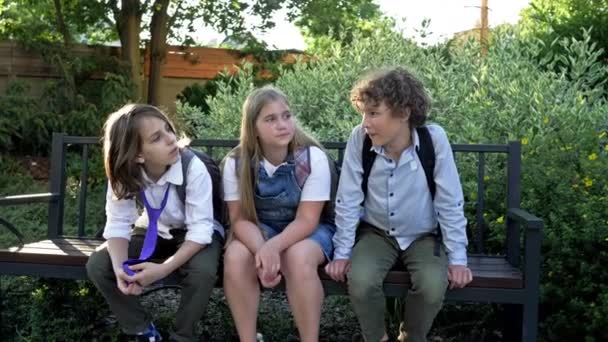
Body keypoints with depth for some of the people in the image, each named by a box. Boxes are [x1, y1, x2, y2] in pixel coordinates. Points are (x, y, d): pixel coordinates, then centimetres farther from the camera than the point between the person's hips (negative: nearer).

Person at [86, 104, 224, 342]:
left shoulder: (193, 168, -30)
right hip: (154, 231, 3)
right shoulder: (125, 173, -20)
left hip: (195, 233, -3)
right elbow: (118, 224, -18)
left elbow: (200, 228, -30)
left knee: (202, 271, -36)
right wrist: (120, 268, -37)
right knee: (97, 265, -17)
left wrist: (164, 269, -41)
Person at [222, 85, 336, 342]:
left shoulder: (313, 158, -20)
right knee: (235, 257, -28)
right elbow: (241, 218, -12)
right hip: (259, 229, 2)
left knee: (298, 258, -35)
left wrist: (273, 246, -39)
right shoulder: (236, 162, -12)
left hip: (310, 229, -2)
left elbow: (306, 220, -21)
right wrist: (261, 250, -33)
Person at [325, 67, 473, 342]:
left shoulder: (434, 138, -21)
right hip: (376, 233, 1)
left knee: (433, 285, -28)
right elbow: (348, 200, -10)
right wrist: (342, 252, -9)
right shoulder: (359, 138, -18)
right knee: (360, 279, -27)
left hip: (423, 236, 0)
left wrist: (457, 258, -12)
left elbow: (450, 203, -13)